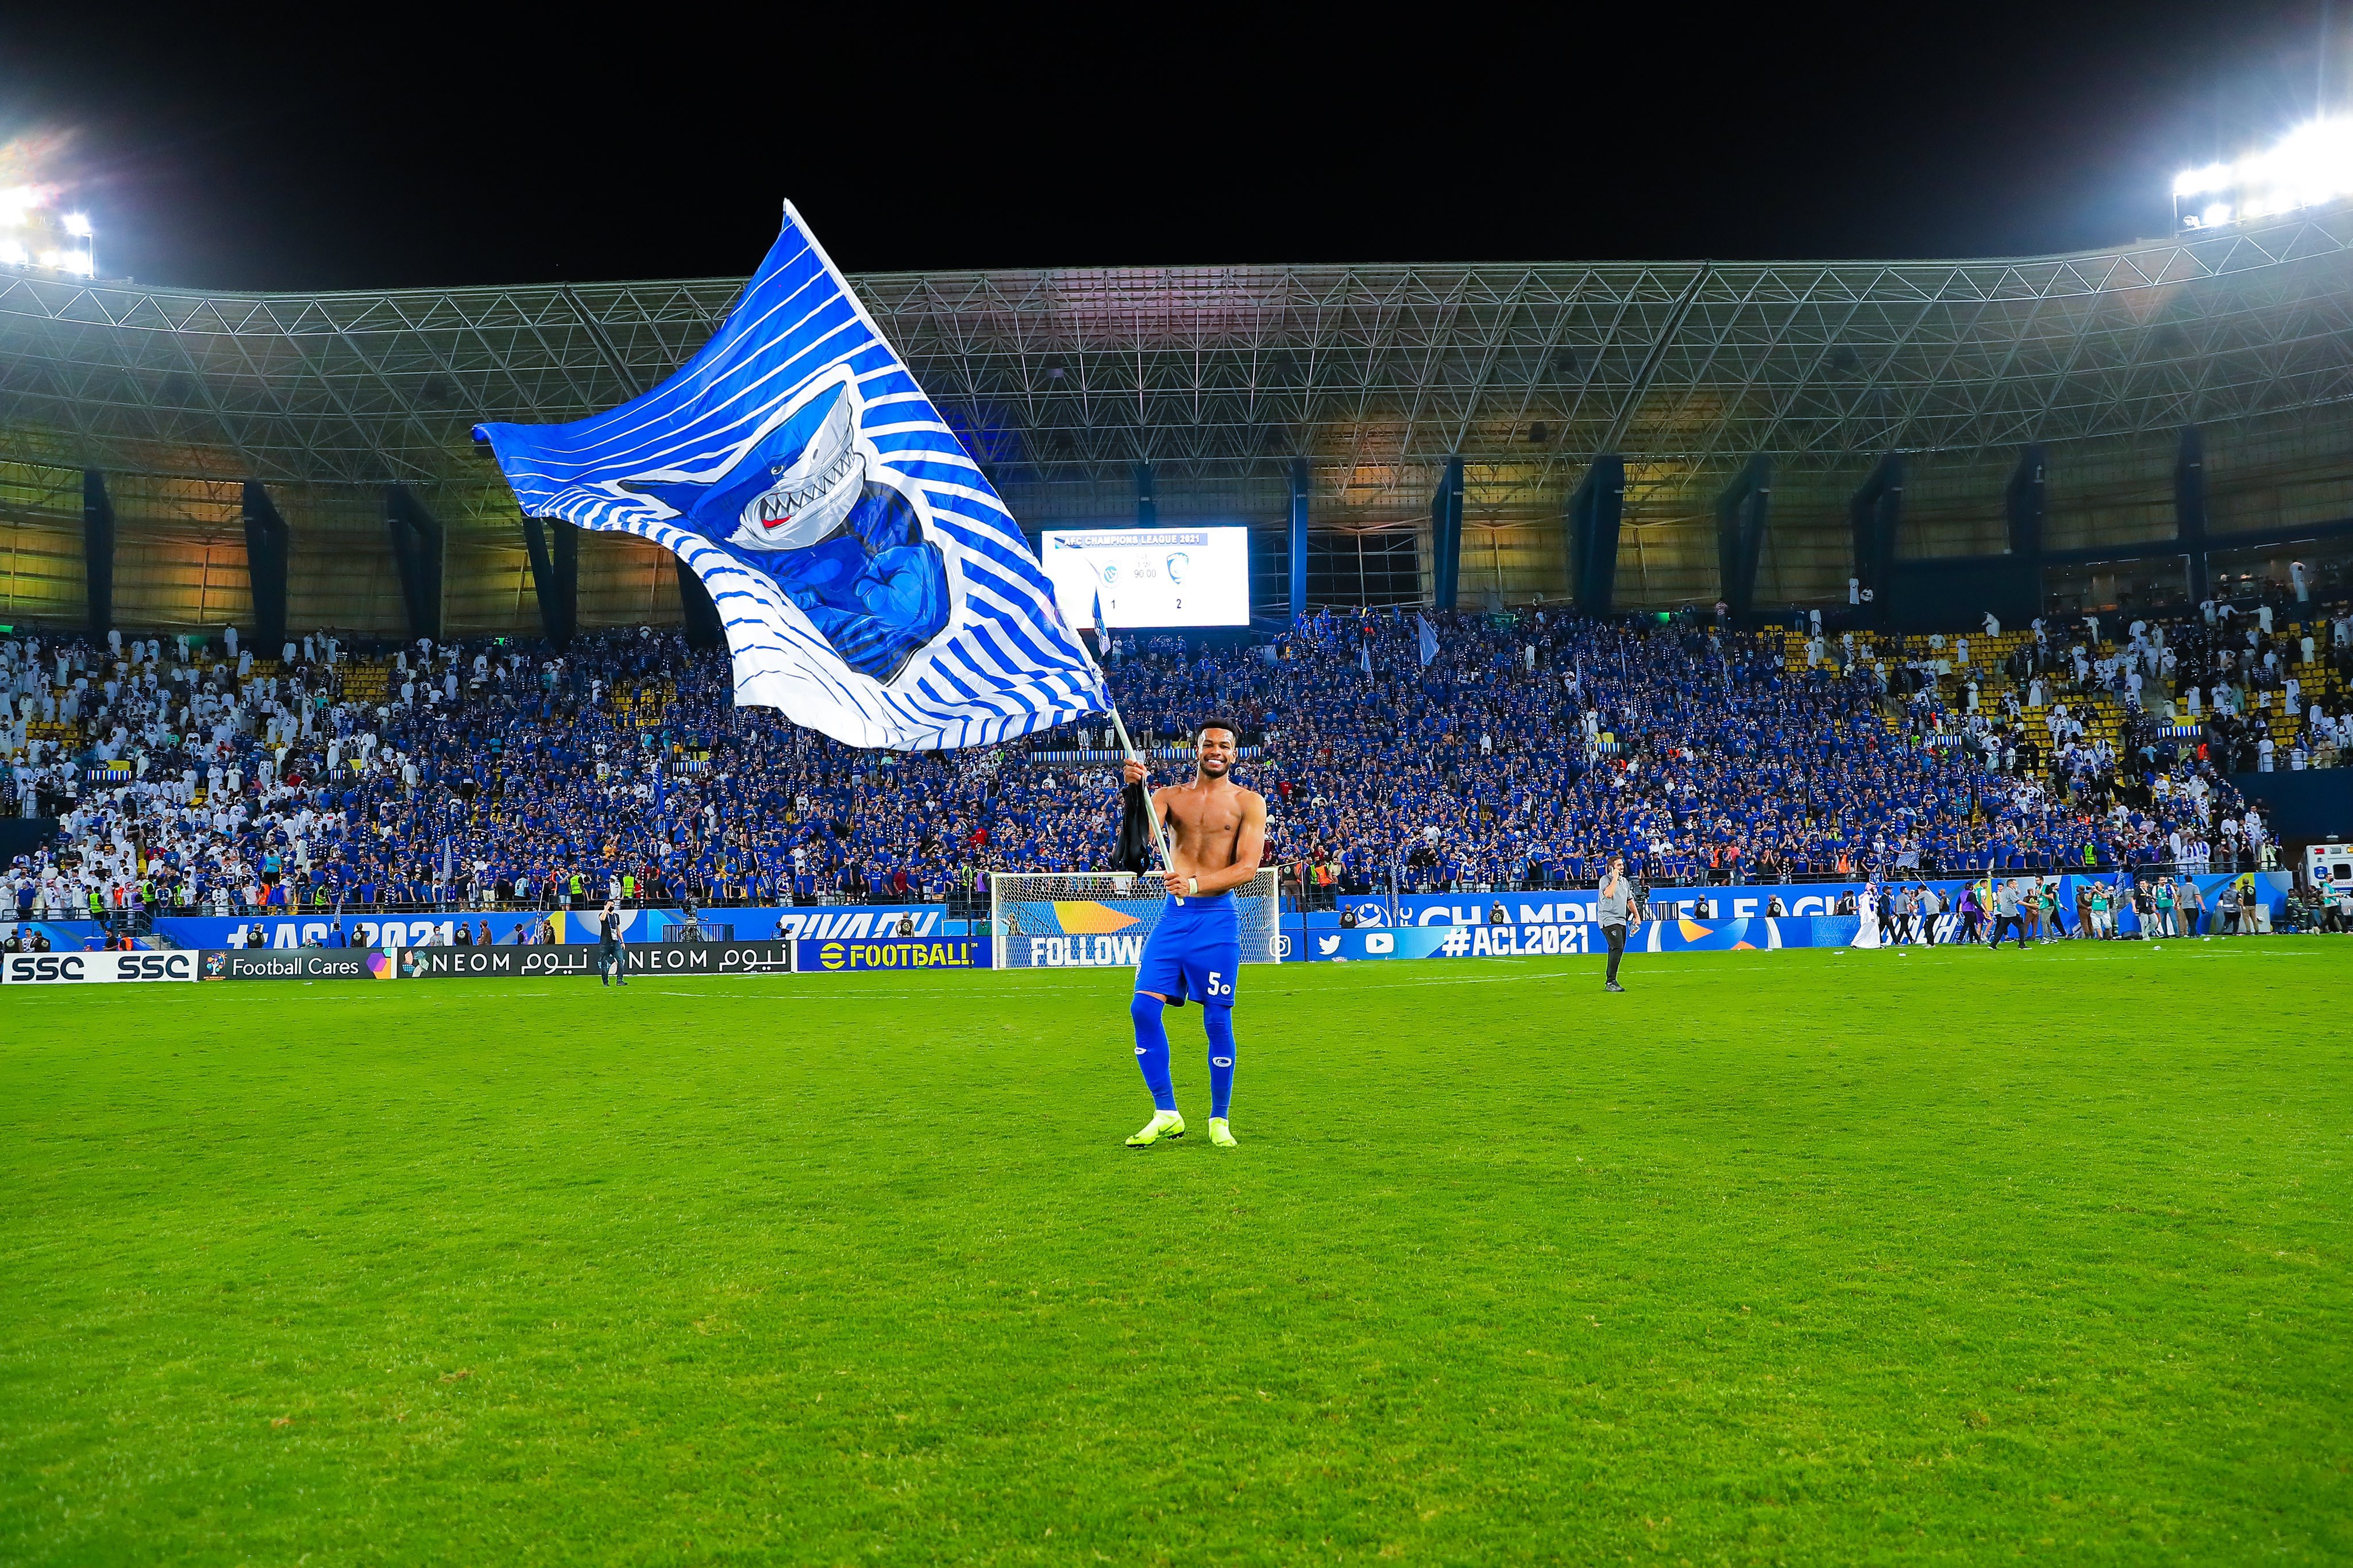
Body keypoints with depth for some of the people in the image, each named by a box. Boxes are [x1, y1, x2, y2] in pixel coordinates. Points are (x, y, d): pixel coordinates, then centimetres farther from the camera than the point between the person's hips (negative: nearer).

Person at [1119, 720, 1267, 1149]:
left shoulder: (1248, 802, 3)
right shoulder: (1170, 796, 12)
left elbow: (1248, 867, -7)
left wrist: (1195, 883, -21)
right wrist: (1133, 791, -23)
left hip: (1217, 917, -3)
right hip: (1173, 915, 3)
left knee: (1217, 1019, -1)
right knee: (1143, 1008, -7)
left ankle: (1219, 1120, 14)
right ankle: (1166, 1113, 5)